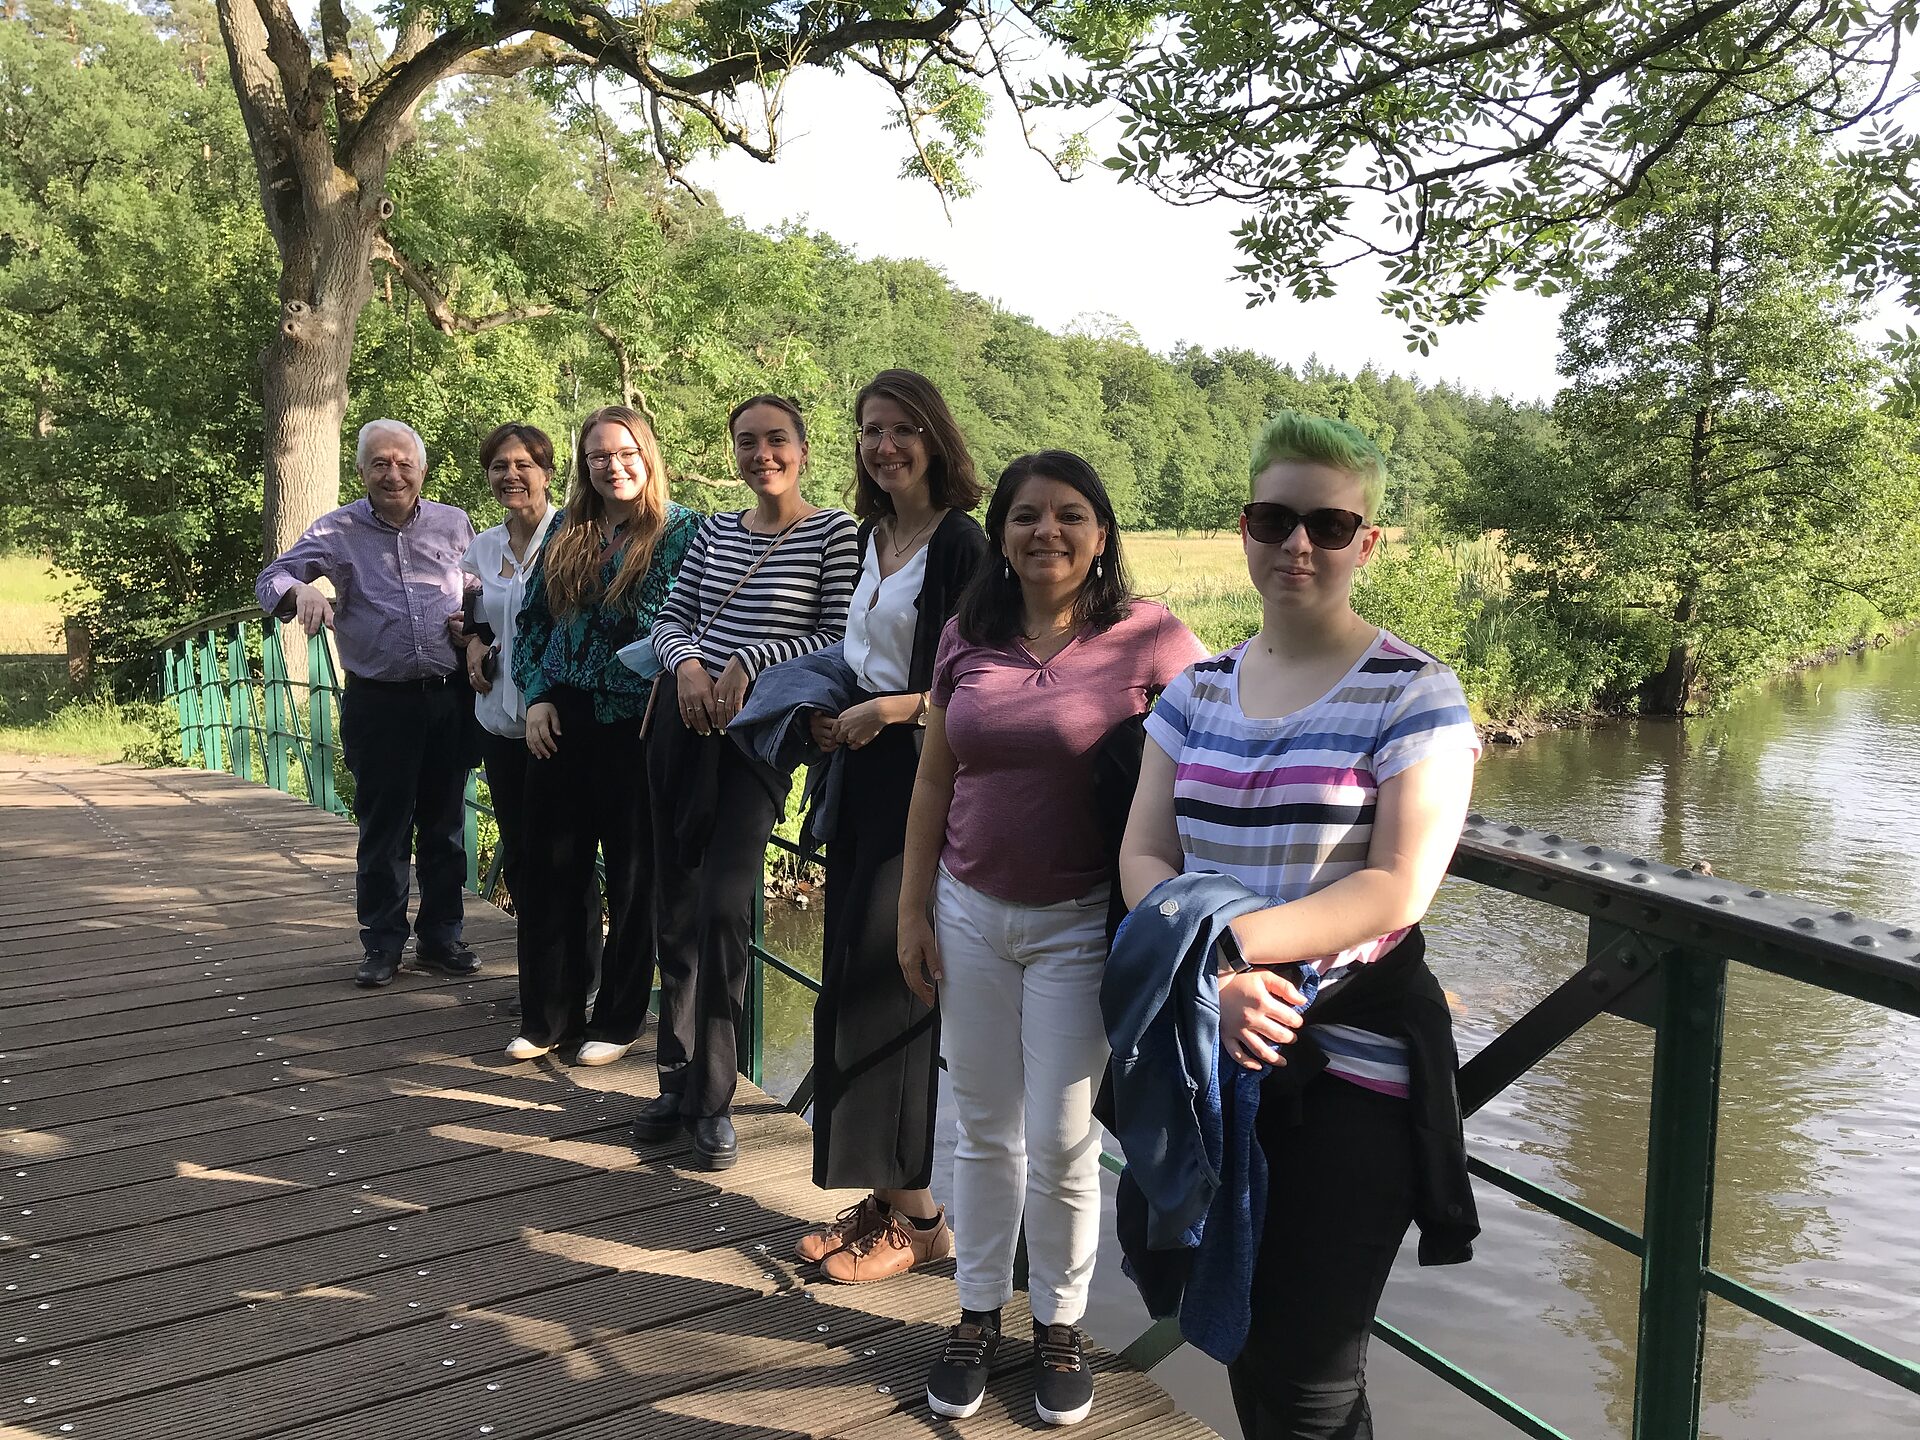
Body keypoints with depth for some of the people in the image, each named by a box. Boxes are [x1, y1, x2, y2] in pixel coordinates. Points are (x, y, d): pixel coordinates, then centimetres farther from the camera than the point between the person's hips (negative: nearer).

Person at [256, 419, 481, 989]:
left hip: (450, 697, 2)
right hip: (379, 702, -2)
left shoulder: (454, 524, 7)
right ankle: (383, 944, 17)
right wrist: (301, 592, -25)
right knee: (382, 826, 4)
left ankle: (440, 937, 23)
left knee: (445, 823, 10)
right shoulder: (338, 531, 2)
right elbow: (270, 580, -2)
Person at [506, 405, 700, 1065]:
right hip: (561, 723, 5)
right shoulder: (567, 530, 10)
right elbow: (533, 618, 13)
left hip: (637, 726, -5)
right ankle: (547, 1016, 22)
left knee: (633, 879, 6)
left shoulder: (682, 531, -4)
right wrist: (537, 697, 2)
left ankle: (617, 1020, 20)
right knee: (550, 871, 9)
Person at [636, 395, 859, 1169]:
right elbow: (670, 618, 13)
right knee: (678, 908, 9)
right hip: (684, 728, 5)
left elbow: (840, 637, -8)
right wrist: (687, 662, -8)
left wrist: (748, 662, -15)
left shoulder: (834, 531, -2)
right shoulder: (714, 530, 13)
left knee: (722, 907, -12)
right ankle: (677, 1081, 23)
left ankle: (714, 1099, 3)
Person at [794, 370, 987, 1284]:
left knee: (892, 992, -4)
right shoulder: (869, 537, 14)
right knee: (852, 985, 10)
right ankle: (885, 1197, 23)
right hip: (866, 774, 8)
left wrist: (888, 710, -17)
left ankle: (920, 1215, 11)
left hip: (926, 782, -8)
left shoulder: (961, 544, -11)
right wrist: (829, 713, 6)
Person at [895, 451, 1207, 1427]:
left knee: (1060, 1145, 5)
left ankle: (1060, 1326, 30)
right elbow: (933, 781, 7)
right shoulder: (967, 639, 2)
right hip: (970, 915, 4)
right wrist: (912, 913, 6)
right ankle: (978, 1315, 34)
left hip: (1079, 925, -3)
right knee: (983, 1131, 15)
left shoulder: (1149, 640, -10)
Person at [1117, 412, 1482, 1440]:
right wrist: (1212, 978, -18)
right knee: (1240, 1351, 20)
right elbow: (1142, 856, 0)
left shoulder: (1412, 693, -7)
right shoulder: (1197, 692, 7)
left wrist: (1223, 940, -24)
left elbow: (1397, 888, -16)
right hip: (1208, 1052, 5)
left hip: (1350, 1067, -5)